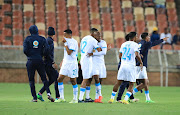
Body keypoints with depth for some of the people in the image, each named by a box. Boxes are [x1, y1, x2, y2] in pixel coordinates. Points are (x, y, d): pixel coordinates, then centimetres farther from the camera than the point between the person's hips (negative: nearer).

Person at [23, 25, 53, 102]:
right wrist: (42, 55, 10)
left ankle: (34, 97, 2)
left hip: (31, 61, -1)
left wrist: (29, 55, 10)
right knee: (44, 78, 8)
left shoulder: (27, 39, 2)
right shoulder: (42, 39, 6)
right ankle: (48, 93, -12)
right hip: (39, 61, 1)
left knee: (31, 80, 7)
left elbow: (25, 50, -8)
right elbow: (46, 48, -6)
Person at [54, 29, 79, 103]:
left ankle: (75, 99, 7)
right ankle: (61, 98, 5)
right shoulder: (67, 41, 14)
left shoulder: (73, 42, -13)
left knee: (73, 81, -2)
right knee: (59, 79, 0)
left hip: (72, 63, -8)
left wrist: (65, 43, -17)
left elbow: (69, 52, -22)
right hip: (65, 63, 8)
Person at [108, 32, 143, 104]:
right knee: (131, 85, 3)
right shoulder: (135, 44, -3)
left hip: (123, 65, 5)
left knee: (118, 83, 13)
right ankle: (125, 99, -9)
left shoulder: (123, 44, 14)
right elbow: (137, 55, -16)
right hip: (130, 66, -5)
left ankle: (112, 98, 13)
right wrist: (141, 62, -2)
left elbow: (120, 56, 15)